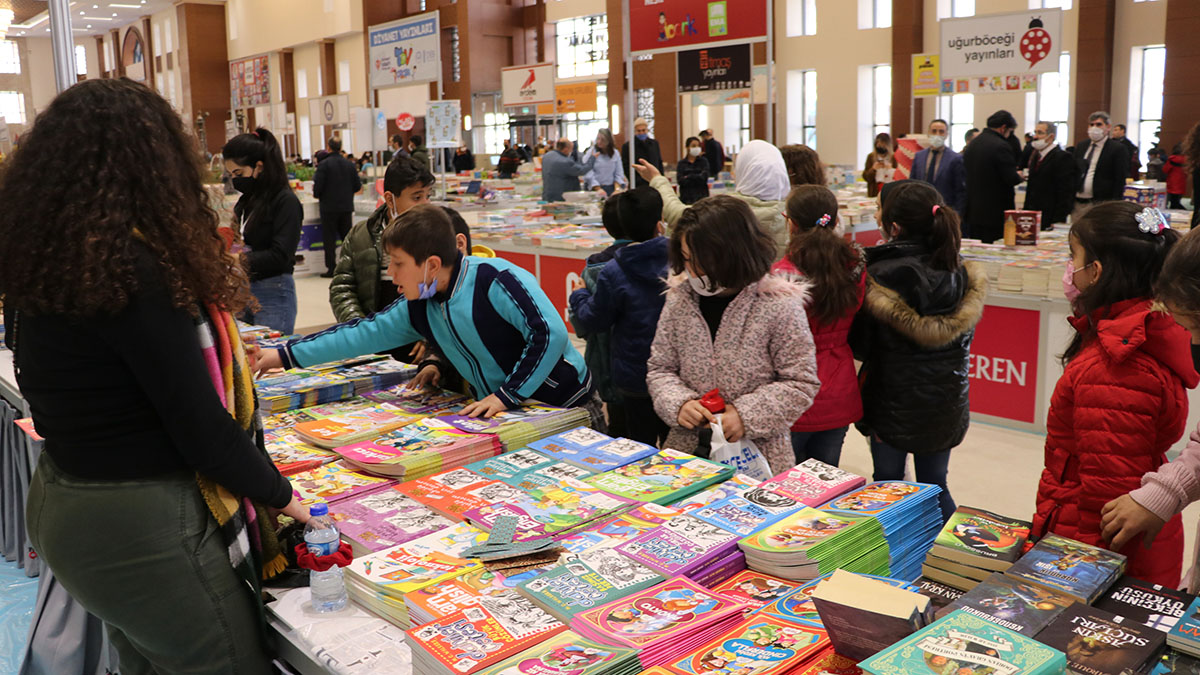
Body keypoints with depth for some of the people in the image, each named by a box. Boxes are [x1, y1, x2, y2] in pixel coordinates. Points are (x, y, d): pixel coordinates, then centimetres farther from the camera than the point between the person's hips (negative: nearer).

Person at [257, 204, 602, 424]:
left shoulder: (496, 280, -21)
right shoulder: (418, 308, 2)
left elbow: (550, 334, -28)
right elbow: (364, 334, 6)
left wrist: (506, 395, -25)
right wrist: (286, 355, 6)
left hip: (565, 409, -6)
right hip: (505, 414, 6)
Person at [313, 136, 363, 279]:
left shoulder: (323, 165, -11)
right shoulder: (350, 164, 3)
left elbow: (317, 186, -15)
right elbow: (357, 186, 5)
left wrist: (317, 195, 7)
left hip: (329, 207, -4)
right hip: (347, 207, 4)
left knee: (329, 239, 2)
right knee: (347, 236, 12)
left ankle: (331, 268, 2)